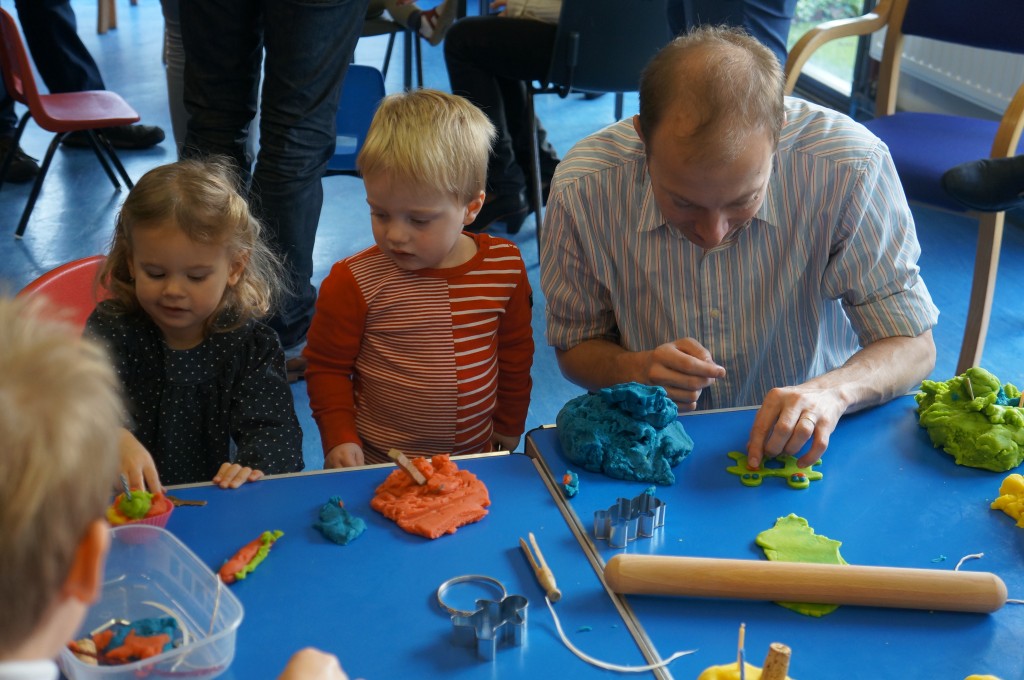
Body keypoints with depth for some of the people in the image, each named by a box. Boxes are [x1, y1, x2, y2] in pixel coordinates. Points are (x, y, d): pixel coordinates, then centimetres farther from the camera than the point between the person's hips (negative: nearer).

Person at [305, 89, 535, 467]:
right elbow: (326, 366, 1)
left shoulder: (504, 268, -2)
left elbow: (516, 356, 12)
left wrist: (509, 428, 17)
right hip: (377, 466, -2)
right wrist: (340, 438, -9)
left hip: (477, 459, 3)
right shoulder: (354, 281, -11)